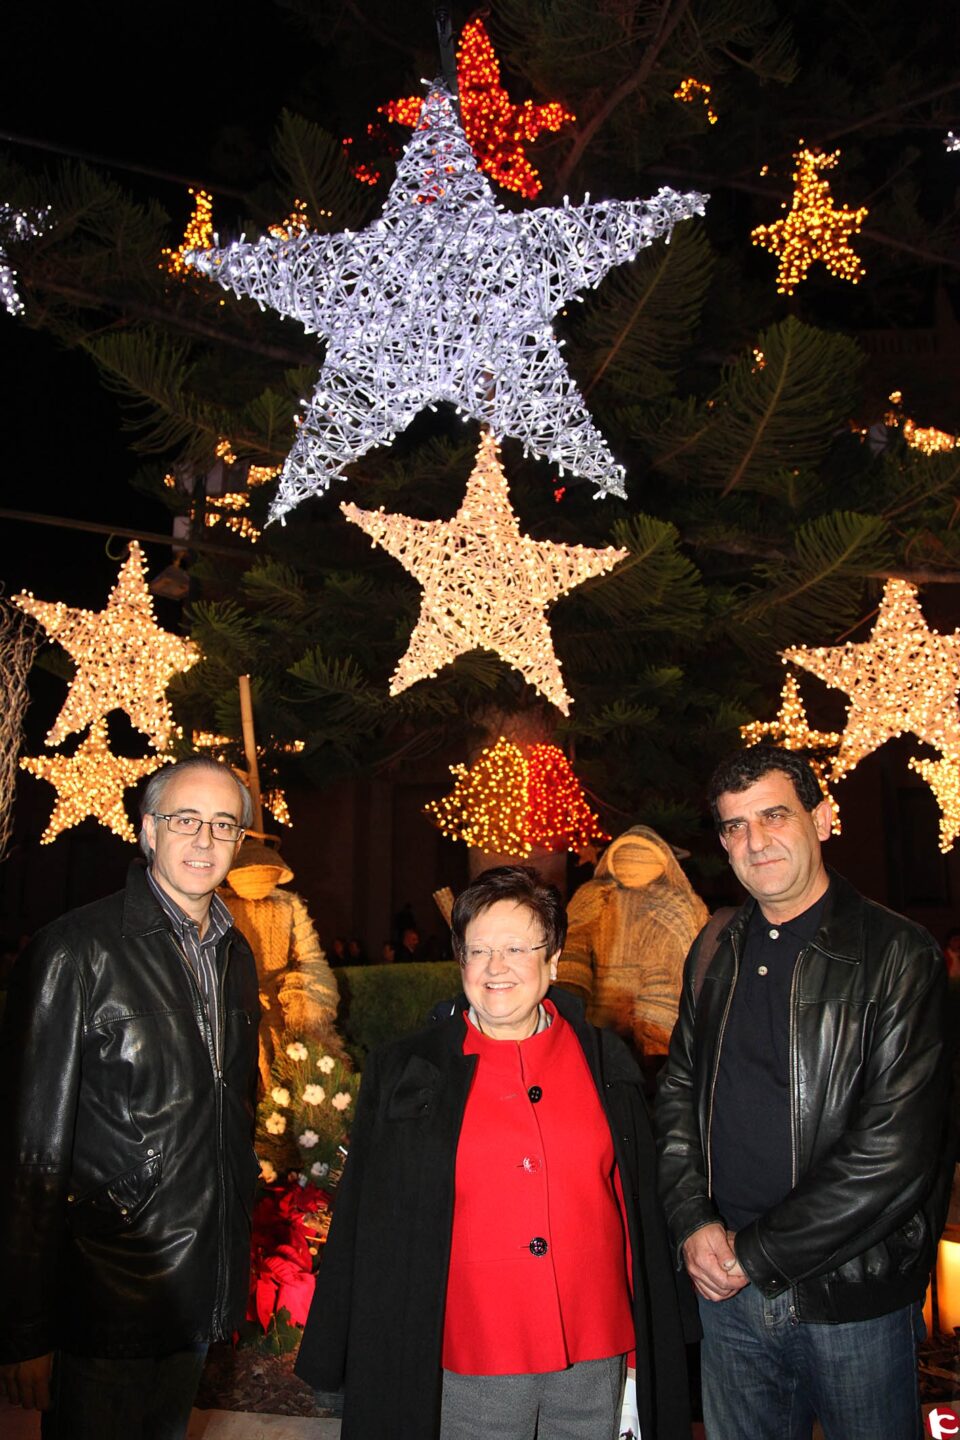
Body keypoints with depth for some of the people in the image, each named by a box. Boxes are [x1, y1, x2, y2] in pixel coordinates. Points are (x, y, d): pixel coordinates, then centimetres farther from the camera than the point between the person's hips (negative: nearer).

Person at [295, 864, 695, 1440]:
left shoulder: (606, 1063, 0)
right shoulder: (403, 1073, -4)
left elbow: (643, 1214, 5)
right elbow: (366, 1231, 0)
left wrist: (658, 1347, 6)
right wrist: (340, 1359, 2)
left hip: (596, 1353, 2)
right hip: (471, 1362, -1)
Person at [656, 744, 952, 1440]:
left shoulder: (897, 953, -13)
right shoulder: (715, 956, 5)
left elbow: (896, 1147, -18)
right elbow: (678, 1094, 10)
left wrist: (756, 1252, -14)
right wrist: (694, 1223, -6)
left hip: (853, 1302, -4)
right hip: (727, 1287, 4)